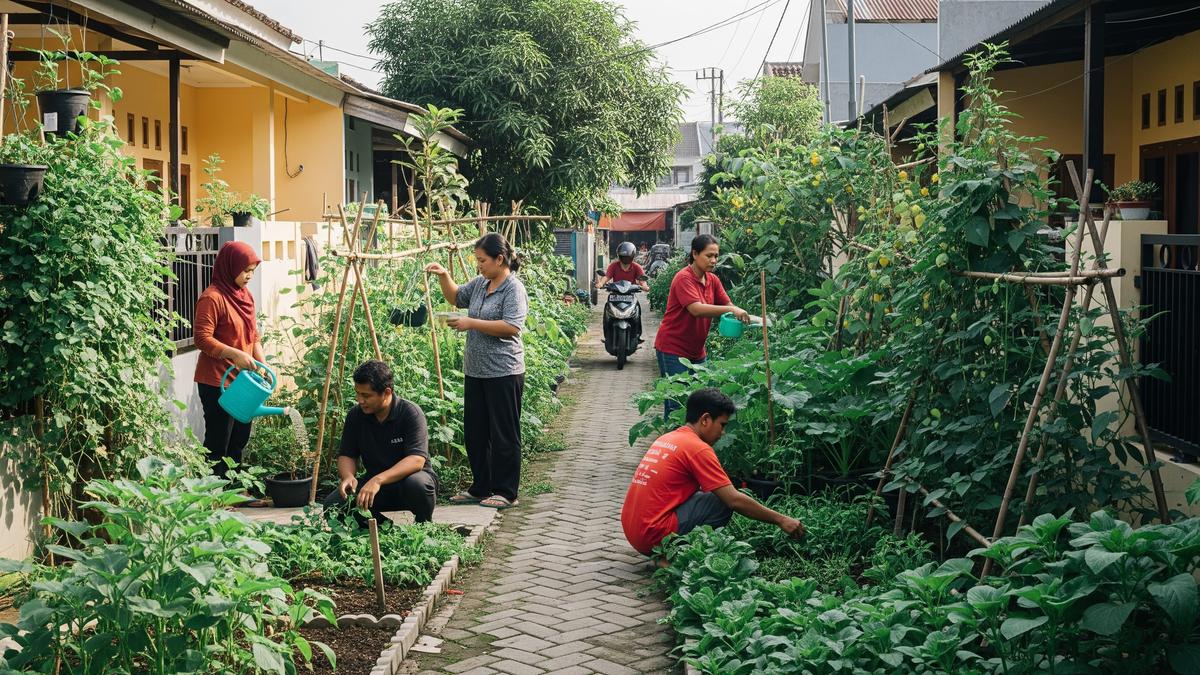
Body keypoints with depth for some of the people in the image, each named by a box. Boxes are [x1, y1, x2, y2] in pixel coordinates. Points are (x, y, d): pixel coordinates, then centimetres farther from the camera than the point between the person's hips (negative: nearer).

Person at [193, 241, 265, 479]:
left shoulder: (245, 295, 12)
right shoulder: (212, 298, -15)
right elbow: (202, 338, -19)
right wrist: (235, 354, -27)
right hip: (217, 383, -9)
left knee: (239, 441, 15)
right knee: (218, 444, -3)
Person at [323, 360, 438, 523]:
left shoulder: (411, 413, -19)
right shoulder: (355, 415, -3)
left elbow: (417, 459, -29)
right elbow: (346, 455, 2)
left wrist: (378, 480, -41)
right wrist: (348, 476, -23)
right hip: (373, 482, 4)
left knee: (417, 484, -39)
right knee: (332, 503, -20)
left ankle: (424, 525, -7)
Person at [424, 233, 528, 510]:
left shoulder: (514, 289, -12)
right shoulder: (480, 284, 12)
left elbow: (511, 327, -23)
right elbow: (455, 297, 28)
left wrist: (471, 323, -19)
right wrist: (443, 276, 9)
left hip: (503, 373, -9)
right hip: (476, 371, 9)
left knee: (503, 434, -1)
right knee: (475, 433, 13)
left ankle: (506, 493, 7)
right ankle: (480, 488, 23)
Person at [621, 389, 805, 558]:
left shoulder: (666, 439, 15)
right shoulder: (698, 448, -11)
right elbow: (735, 500, -13)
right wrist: (780, 519, -4)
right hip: (655, 536, -9)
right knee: (722, 502, -7)